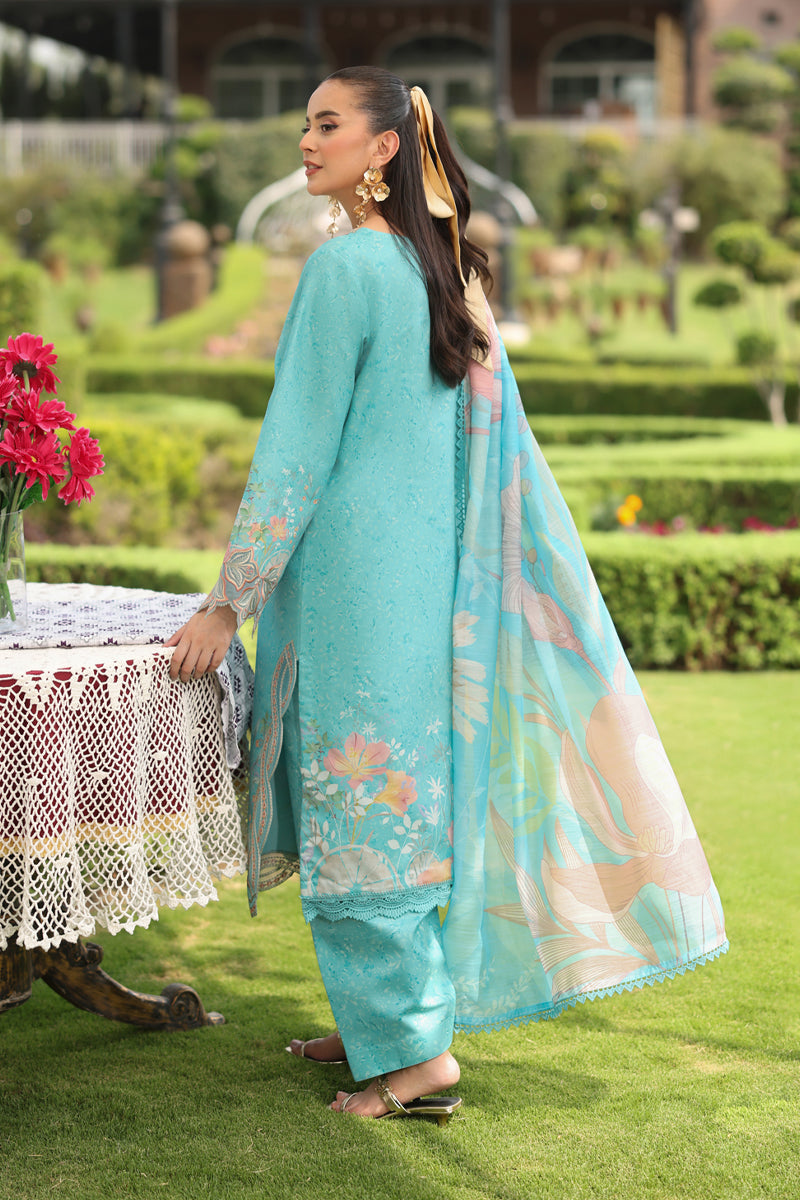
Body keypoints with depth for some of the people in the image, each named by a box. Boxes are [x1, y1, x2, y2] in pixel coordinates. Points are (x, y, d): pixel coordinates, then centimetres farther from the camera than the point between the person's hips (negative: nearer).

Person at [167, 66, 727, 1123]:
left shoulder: (346, 266, -13)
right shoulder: (449, 273, 11)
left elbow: (296, 450, -15)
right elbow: (499, 448, 15)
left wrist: (228, 603, -11)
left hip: (351, 576, -8)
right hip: (426, 581, 9)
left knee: (362, 804, -3)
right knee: (410, 791, 14)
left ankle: (415, 1053, 0)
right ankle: (386, 1020, 22)